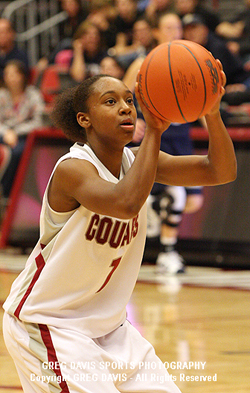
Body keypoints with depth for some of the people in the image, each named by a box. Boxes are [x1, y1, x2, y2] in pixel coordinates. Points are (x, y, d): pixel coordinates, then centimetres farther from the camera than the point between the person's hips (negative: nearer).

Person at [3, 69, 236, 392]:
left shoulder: (135, 160, -2)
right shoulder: (72, 169, -23)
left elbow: (221, 171, -10)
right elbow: (127, 203, -44)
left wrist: (212, 112, -28)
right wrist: (153, 129, -39)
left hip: (105, 323, 8)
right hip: (44, 323, -8)